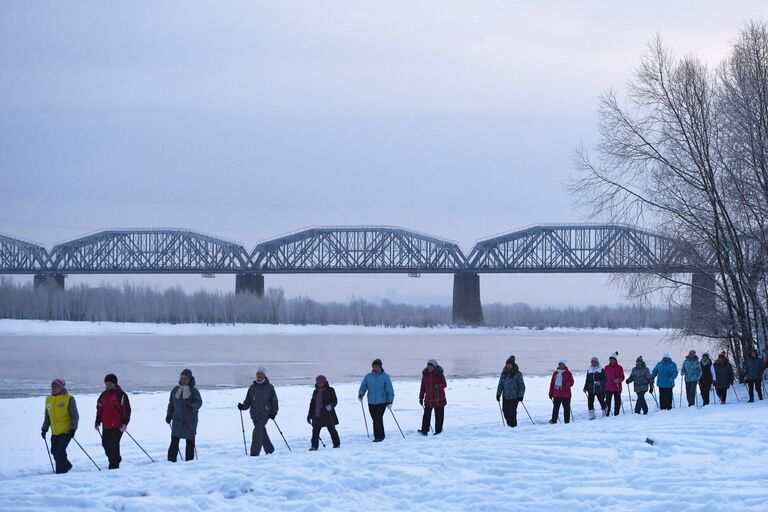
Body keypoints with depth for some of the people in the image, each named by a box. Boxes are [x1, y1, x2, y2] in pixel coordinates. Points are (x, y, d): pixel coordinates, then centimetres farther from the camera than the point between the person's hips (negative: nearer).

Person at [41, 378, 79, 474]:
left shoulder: (69, 399, -7)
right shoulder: (49, 399, 11)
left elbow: (75, 416, -6)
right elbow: (47, 417, 22)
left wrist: (73, 428, -15)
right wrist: (44, 429, 19)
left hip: (66, 431, -6)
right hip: (55, 432, 6)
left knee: (60, 451, -14)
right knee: (55, 451, 8)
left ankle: (60, 471, -6)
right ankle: (66, 466, 30)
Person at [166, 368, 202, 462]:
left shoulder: (193, 391, -3)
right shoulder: (175, 390, 7)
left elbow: (199, 402, -14)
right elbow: (171, 404, 16)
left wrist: (192, 407, -34)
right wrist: (169, 415, 6)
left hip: (190, 421, -1)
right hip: (177, 419, 1)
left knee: (190, 442, 7)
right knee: (174, 441, -9)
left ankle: (189, 461, 16)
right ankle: (171, 461, -9)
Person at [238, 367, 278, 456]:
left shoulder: (269, 387, 2)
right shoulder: (252, 387, 12)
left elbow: (274, 400, 5)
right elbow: (248, 401, 13)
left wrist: (274, 412, -4)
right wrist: (243, 406, -6)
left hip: (265, 414, -5)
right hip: (254, 414, 5)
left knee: (257, 431, -18)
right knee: (262, 433, 12)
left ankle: (255, 452, -21)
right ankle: (269, 450, 29)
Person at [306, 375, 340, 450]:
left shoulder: (330, 390, -1)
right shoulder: (315, 392, 14)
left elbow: (335, 401, -4)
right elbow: (312, 404, 18)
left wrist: (331, 405, -26)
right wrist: (309, 415, 16)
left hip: (328, 415, -4)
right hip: (317, 415, 4)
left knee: (332, 429, 5)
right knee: (315, 430, -3)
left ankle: (337, 444, 18)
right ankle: (314, 446, -1)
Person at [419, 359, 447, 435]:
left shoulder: (439, 374, -6)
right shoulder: (425, 374, 5)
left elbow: (444, 384, -7)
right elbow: (423, 387, 12)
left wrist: (438, 386, -29)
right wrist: (421, 397, 12)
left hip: (439, 399, -3)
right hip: (428, 399, 3)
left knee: (439, 416, 2)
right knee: (427, 415, 0)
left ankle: (438, 431, 9)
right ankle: (424, 430, 2)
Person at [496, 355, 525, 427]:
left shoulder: (517, 374, -5)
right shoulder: (504, 373, 8)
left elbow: (521, 385, -3)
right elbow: (500, 384, 12)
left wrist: (521, 395, -9)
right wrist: (498, 394, 5)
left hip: (514, 397, -5)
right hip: (505, 397, 5)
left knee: (512, 412, -10)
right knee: (505, 411, 4)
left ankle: (514, 426, 2)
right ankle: (509, 425, 21)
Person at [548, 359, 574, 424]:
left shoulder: (568, 373, 0)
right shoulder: (555, 373, 13)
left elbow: (571, 382, -6)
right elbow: (552, 383, 16)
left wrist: (566, 385, -27)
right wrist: (551, 393, 13)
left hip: (565, 394, -4)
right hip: (556, 394, 4)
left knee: (566, 408, 1)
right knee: (555, 408, 2)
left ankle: (567, 421, 6)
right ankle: (554, 420, 4)